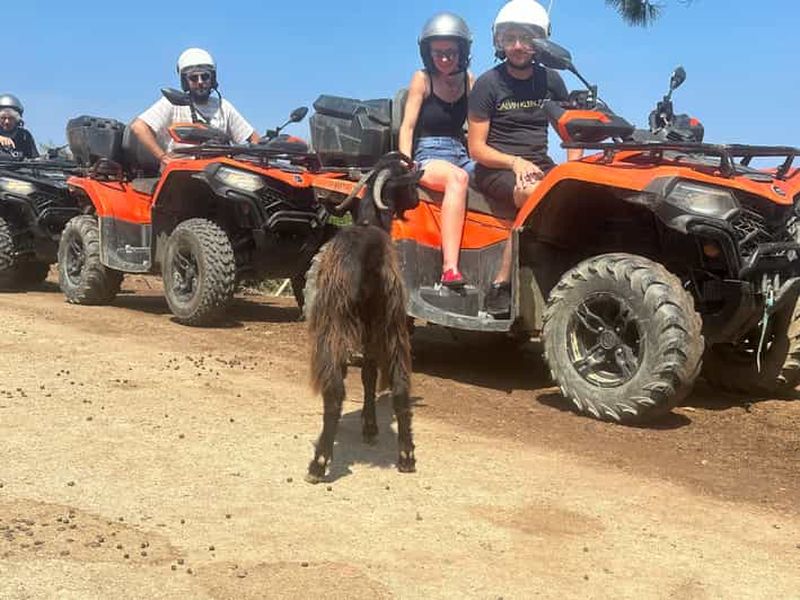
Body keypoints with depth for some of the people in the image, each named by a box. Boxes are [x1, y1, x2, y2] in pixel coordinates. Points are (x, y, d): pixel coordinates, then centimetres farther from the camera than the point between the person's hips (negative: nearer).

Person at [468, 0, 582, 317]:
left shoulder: (550, 80, 11)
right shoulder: (488, 84, -1)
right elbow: (477, 147, -4)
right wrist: (514, 162, -21)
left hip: (539, 164, 5)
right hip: (496, 169, -4)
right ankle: (500, 287, -34)